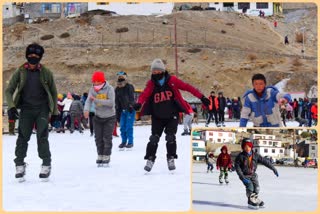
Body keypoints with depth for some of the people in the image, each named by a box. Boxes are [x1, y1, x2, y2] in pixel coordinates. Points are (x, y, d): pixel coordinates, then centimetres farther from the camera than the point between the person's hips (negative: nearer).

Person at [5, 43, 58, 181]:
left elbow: (53, 92, 10)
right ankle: (19, 165, 9)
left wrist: (55, 111, 10)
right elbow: (9, 91, 4)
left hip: (42, 109, -1)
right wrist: (11, 107, -11)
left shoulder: (46, 73, 0)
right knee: (23, 136, -1)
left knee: (42, 136, -8)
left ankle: (46, 164, 2)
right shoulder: (20, 72, 1)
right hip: (26, 109, 1)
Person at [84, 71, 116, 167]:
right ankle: (100, 157, 17)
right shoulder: (92, 89, -3)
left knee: (107, 138, -3)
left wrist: (96, 100, -29)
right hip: (98, 117, 4)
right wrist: (86, 110, -37)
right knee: (98, 138, 6)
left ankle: (106, 159, 4)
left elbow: (111, 102, -26)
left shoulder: (109, 89, -15)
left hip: (109, 117, -4)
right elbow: (88, 101, -15)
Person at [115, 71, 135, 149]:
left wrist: (130, 106, -31)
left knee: (129, 126, -8)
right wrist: (117, 113, 12)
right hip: (123, 110, 6)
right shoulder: (117, 89, 10)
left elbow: (131, 98, -18)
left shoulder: (129, 87, -7)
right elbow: (117, 102, 14)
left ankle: (130, 142, 1)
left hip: (130, 110, -6)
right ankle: (123, 141, 16)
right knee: (122, 127, 4)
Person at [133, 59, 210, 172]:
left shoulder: (171, 80, -5)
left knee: (170, 137, -7)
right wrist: (139, 103, -38)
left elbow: (187, 87, -6)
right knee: (154, 138, -4)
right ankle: (150, 159, 7)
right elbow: (144, 94, -16)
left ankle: (171, 159, 8)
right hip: (157, 117, 1)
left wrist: (201, 97, -10)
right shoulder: (151, 84, -1)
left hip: (172, 116, -1)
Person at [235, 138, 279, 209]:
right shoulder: (240, 156, -15)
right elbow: (237, 167, -15)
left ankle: (255, 199, 20)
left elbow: (265, 161, -4)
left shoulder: (255, 155, -6)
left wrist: (273, 169, -6)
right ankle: (251, 201, -8)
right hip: (244, 175, -4)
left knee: (256, 187, -6)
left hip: (252, 174, 4)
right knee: (250, 186, -22)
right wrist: (242, 177, -23)